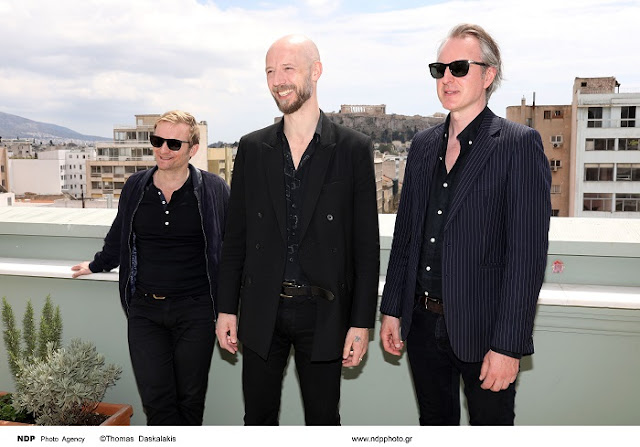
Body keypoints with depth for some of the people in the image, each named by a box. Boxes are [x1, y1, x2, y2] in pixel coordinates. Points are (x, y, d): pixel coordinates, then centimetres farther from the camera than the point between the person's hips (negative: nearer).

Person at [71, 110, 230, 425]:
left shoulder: (213, 189, -5)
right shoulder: (135, 187, 4)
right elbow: (118, 236, 21)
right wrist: (97, 265, 33)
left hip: (195, 310, -2)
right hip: (144, 309, 3)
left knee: (190, 398, 10)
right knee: (155, 399, -1)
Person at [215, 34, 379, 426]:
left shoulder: (354, 149, -5)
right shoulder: (252, 148, 3)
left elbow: (366, 244, -5)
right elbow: (236, 236, 6)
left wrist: (362, 322, -7)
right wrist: (227, 308, 5)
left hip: (324, 314, -2)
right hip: (262, 312, 3)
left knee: (323, 419, 14)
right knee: (258, 418, 16)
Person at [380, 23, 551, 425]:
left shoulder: (520, 144, -9)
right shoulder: (423, 144, 8)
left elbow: (527, 253, -15)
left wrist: (508, 345, -18)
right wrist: (392, 310, 8)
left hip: (483, 330, -5)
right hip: (423, 323, 5)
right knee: (435, 422, 20)